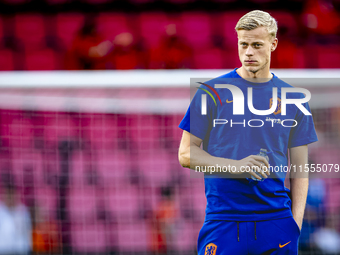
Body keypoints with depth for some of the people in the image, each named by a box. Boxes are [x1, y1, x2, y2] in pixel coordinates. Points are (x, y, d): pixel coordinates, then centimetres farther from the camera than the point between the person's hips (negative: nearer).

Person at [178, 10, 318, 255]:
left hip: (277, 220, 2)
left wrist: (296, 221, 0)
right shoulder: (212, 92, 2)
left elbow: (300, 168, 11)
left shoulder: (293, 98, 9)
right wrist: (234, 166, -13)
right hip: (222, 222, -2)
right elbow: (186, 154, 2)